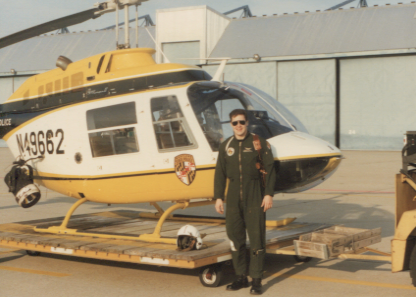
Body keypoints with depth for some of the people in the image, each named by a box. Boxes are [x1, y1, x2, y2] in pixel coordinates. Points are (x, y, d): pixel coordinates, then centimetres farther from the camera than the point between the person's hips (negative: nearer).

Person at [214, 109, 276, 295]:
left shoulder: (259, 143, 0)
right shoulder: (226, 146, 10)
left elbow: (269, 170, -3)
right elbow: (220, 174, 12)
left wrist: (269, 194, -10)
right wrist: (218, 197, 6)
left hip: (254, 198, -4)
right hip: (233, 198, 4)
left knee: (257, 238, -4)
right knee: (235, 237, 6)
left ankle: (256, 280, 3)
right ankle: (240, 278, 17)